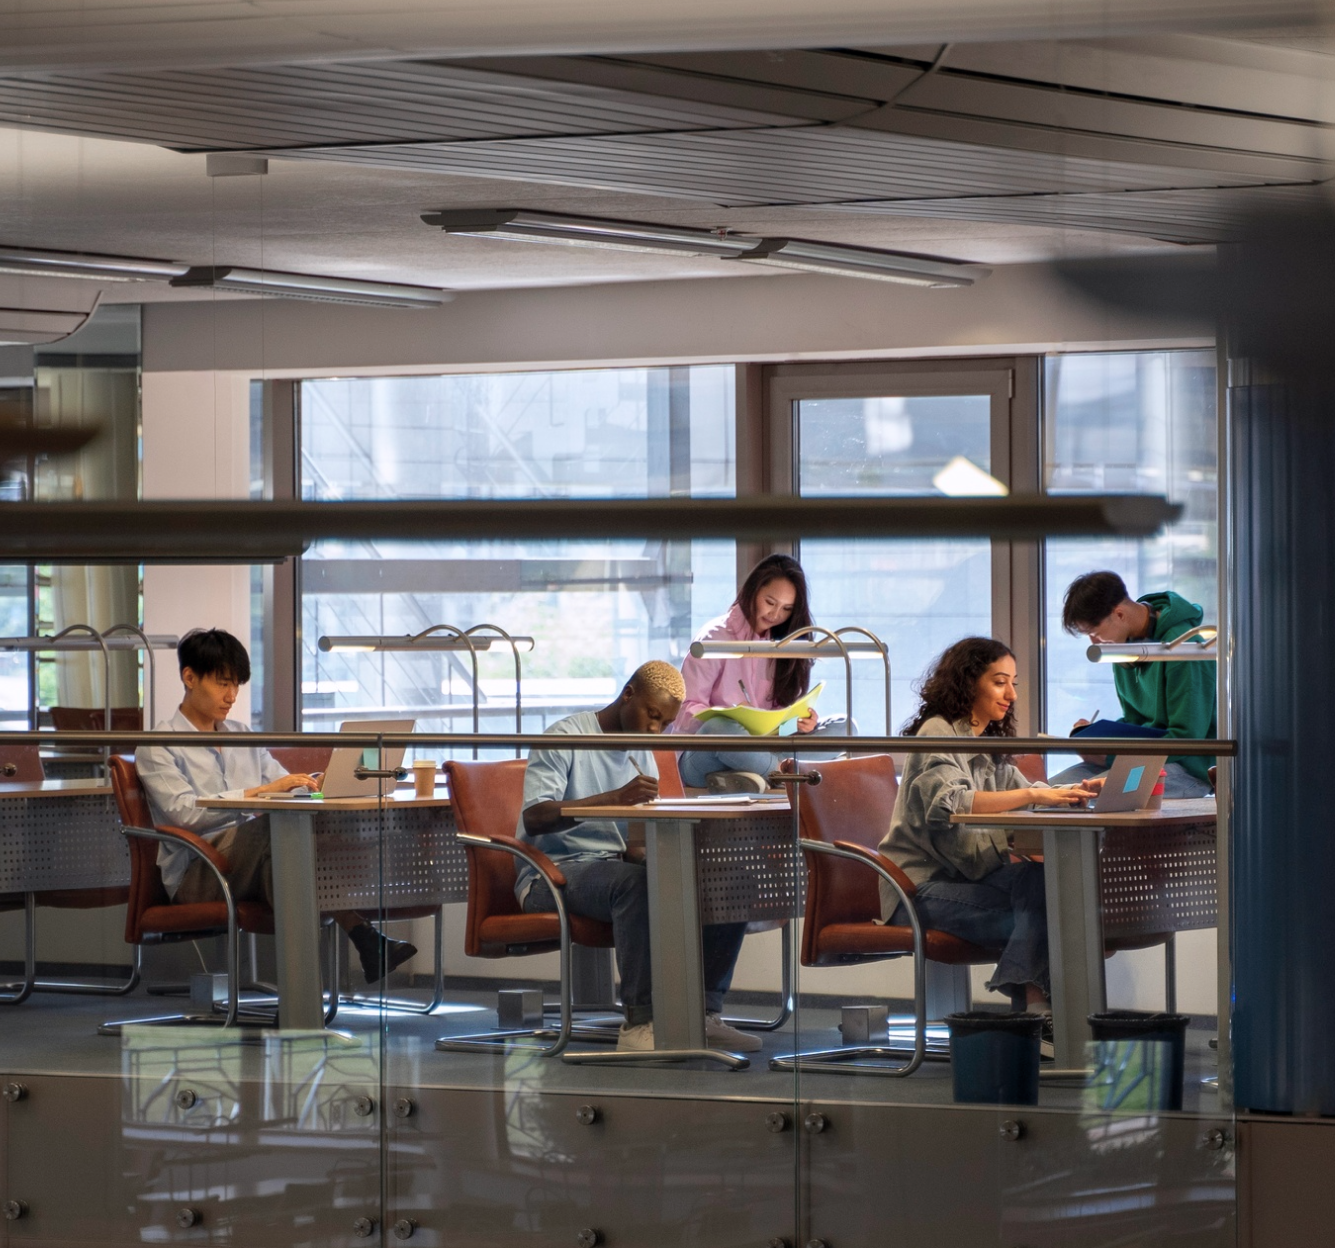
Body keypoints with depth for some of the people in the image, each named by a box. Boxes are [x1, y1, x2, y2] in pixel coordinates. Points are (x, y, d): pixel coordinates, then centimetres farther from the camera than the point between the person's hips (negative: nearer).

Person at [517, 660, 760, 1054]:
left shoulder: (642, 754, 16)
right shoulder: (565, 738, -8)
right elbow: (534, 817, -22)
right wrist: (615, 798, -33)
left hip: (618, 864, 7)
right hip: (553, 872, -7)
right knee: (635, 882, -40)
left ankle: (704, 1014, -10)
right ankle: (639, 1022, -38)